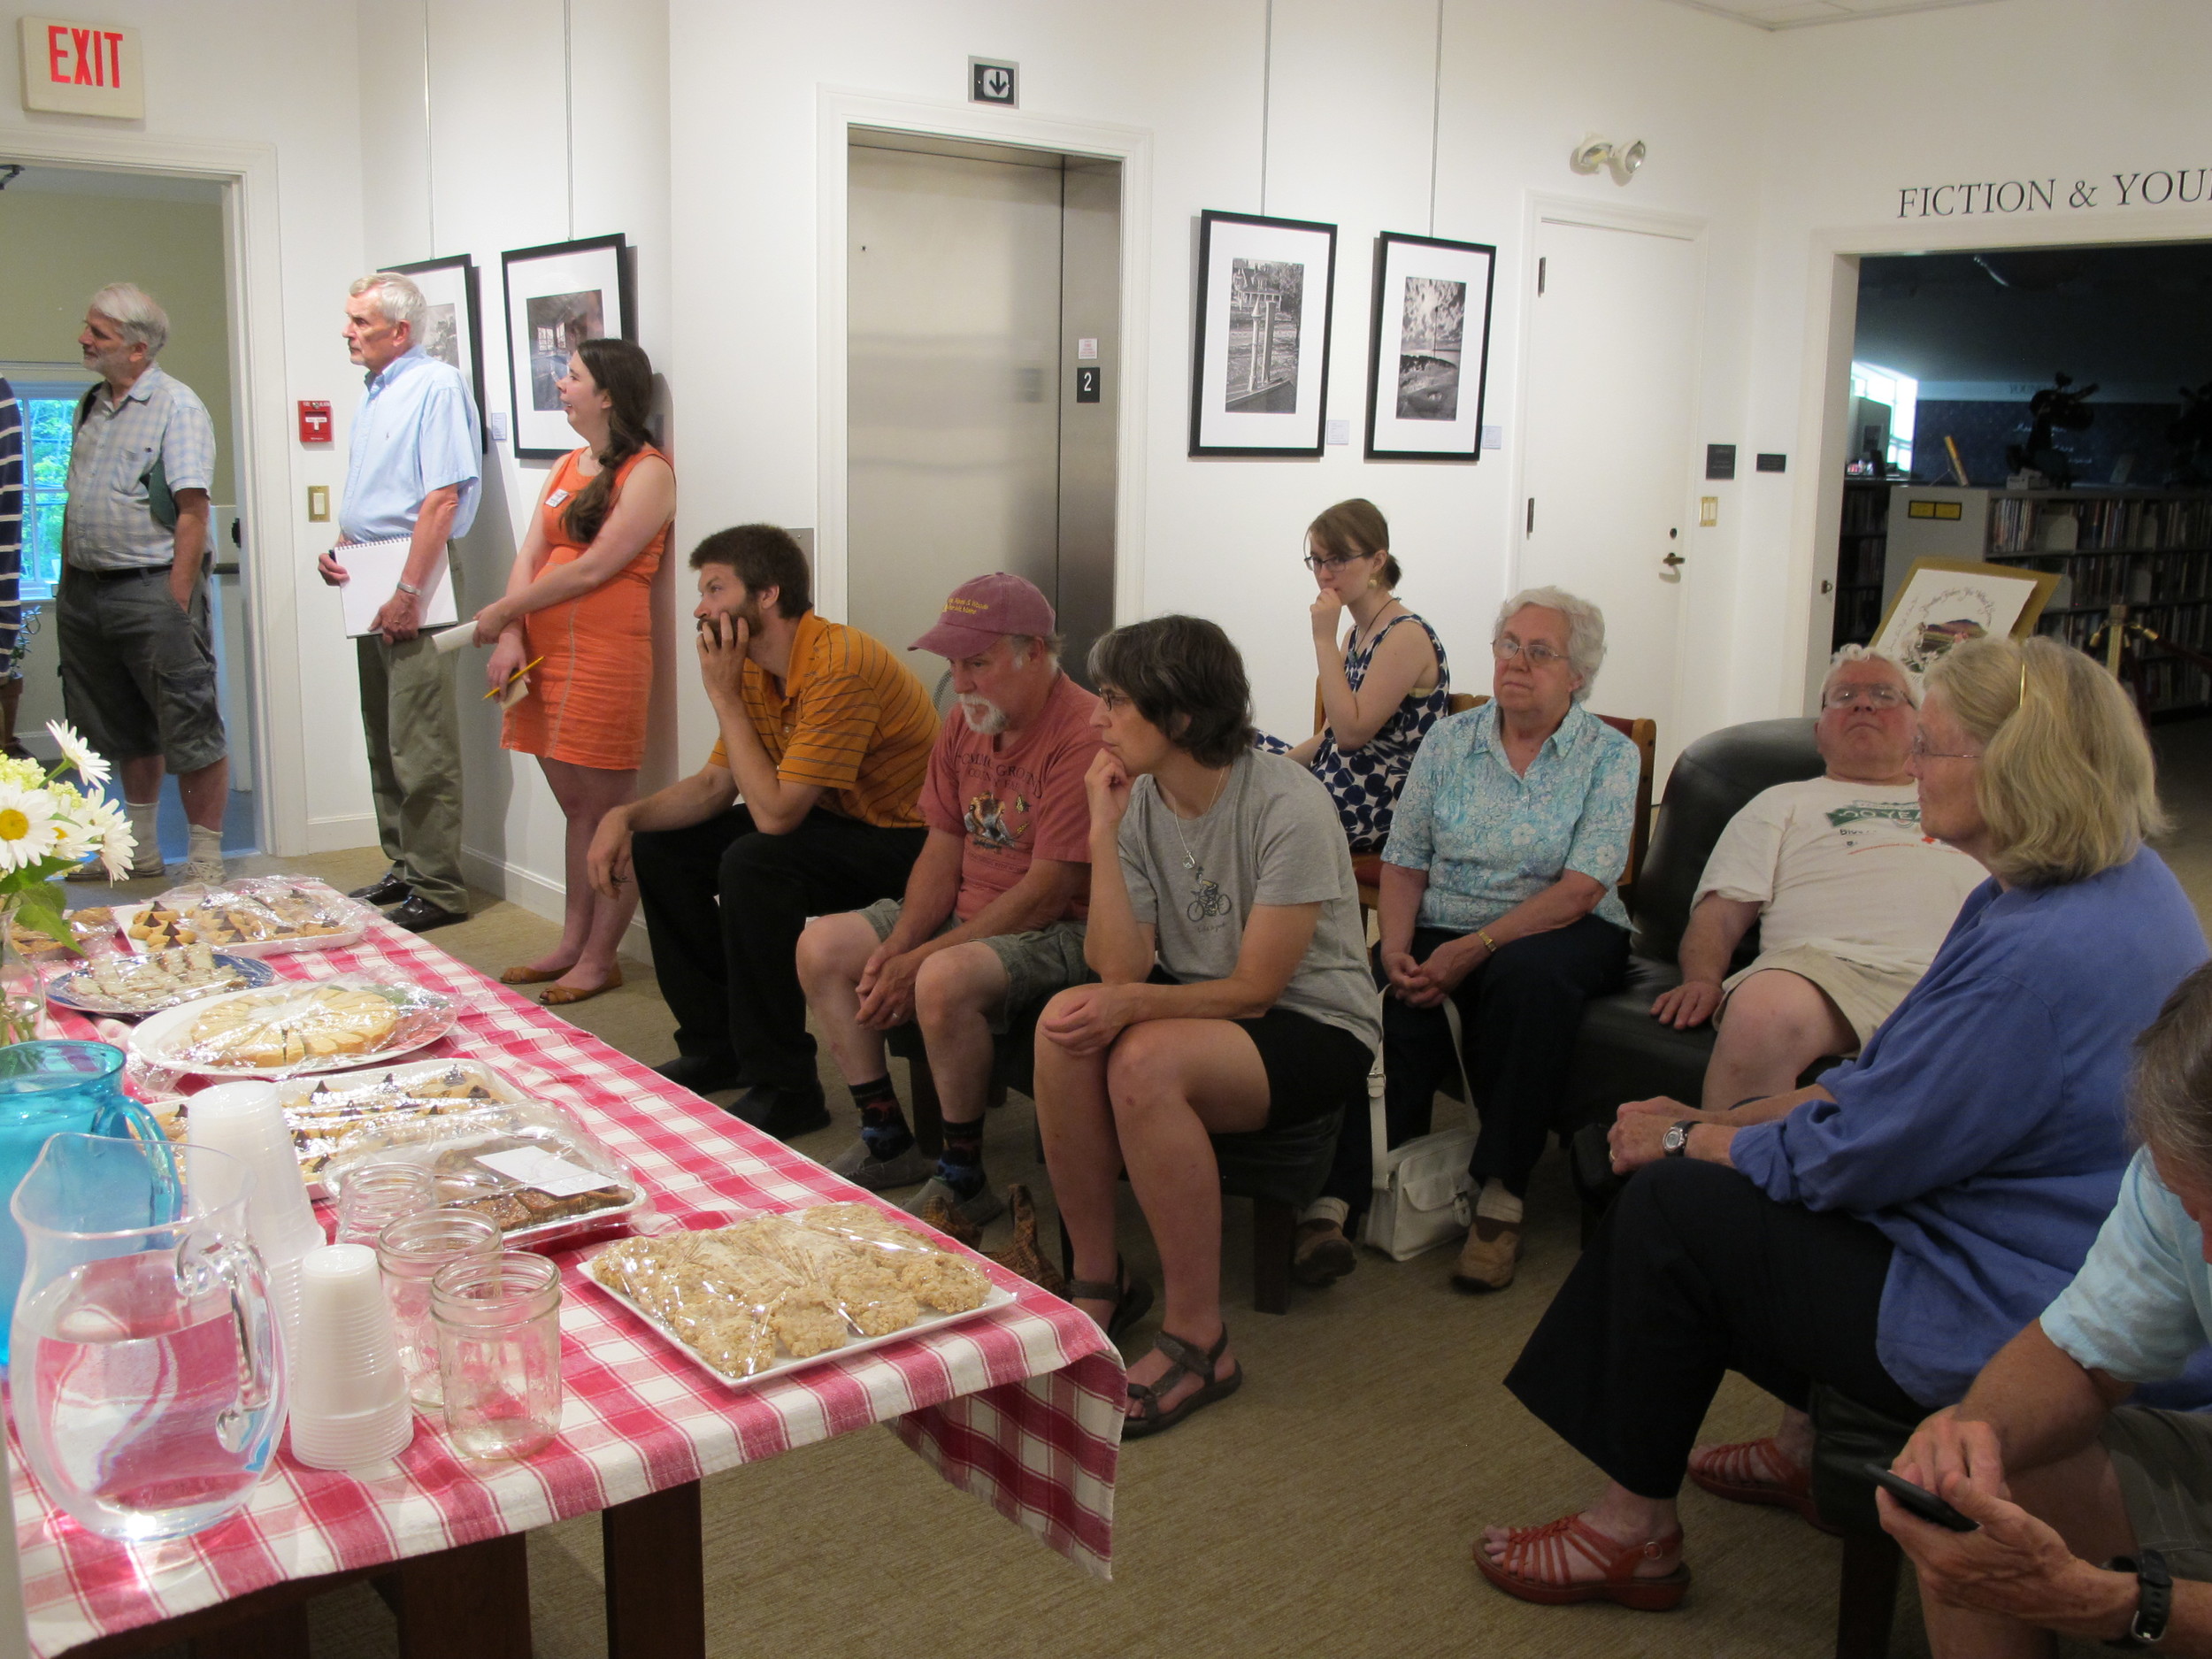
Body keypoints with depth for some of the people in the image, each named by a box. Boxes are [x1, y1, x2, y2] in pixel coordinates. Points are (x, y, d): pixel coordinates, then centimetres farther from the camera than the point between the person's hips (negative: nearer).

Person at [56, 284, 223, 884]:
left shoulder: (177, 406, -9)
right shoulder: (91, 405, 15)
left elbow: (192, 512, -14)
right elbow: (76, 503, 20)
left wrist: (176, 605, -19)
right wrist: (68, 587, 13)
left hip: (152, 588, -8)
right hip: (84, 589, 8)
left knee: (191, 732, -3)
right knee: (127, 731, 16)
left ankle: (205, 861, 3)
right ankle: (141, 850, 27)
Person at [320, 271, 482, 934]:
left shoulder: (436, 385, -9)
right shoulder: (376, 394, 19)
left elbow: (442, 496, -18)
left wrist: (409, 592, -21)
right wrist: (338, 549, 9)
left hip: (413, 586, -10)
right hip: (371, 586, 10)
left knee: (422, 751, -7)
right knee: (384, 745, 14)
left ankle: (437, 889, -2)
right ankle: (403, 867, 23)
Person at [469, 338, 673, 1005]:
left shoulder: (648, 472, -8)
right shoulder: (567, 467, 18)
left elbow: (593, 570, -14)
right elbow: (528, 557, 11)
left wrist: (502, 613, -6)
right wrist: (512, 639, -5)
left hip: (604, 656, -8)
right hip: (544, 653, 8)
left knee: (608, 811, -1)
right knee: (576, 807, 14)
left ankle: (600, 959, 6)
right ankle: (571, 946, 21)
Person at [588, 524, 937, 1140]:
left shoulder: (840, 666, -27)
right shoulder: (754, 669, 2)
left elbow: (774, 813, -29)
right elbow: (713, 786, 9)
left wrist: (725, 696, -22)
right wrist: (625, 816, -8)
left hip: (906, 842, -10)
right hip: (832, 822, 10)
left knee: (754, 863, -32)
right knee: (662, 847, 6)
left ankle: (784, 1088, -19)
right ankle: (715, 1047, 18)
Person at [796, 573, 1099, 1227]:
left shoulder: (1084, 736, -22)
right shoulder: (966, 724, 7)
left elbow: (1048, 891, -24)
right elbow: (943, 849, 8)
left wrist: (921, 959, -22)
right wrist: (898, 944, -10)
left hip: (1056, 930, -9)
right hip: (966, 914, 9)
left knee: (944, 981, -35)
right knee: (822, 947, 1)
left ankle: (964, 1180, -14)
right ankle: (887, 1142, 9)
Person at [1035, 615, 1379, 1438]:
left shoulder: (1288, 807, -20)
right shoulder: (1140, 801, -2)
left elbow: (1255, 989, -19)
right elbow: (1119, 969, -11)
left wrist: (1134, 1004, -33)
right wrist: (1104, 832, -17)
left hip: (1315, 1025, -6)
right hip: (1199, 1003, 6)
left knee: (1145, 1058, -33)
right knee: (1064, 1022, -23)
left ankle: (1198, 1342, -19)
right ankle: (1098, 1280, -5)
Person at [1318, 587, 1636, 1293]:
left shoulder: (1609, 756, 0)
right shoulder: (1448, 740, 10)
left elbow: (1580, 889, -11)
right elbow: (1405, 862, 7)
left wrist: (1474, 948, -22)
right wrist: (1397, 948, -13)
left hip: (1557, 934, -2)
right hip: (1442, 932, 2)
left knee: (1529, 972, -37)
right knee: (1393, 1004, -31)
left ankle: (1500, 1195, -26)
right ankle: (1332, 1199, -36)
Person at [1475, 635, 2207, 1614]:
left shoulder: (2039, 956, -31)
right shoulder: (2120, 884, 3)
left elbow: (1848, 1156, -23)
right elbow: (1892, 1084, 9)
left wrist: (1686, 1140, -5)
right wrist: (1716, 1124, 5)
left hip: (1996, 1329, -10)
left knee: (1669, 1204, -5)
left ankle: (1632, 1532, 12)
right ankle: (1808, 1450, 33)